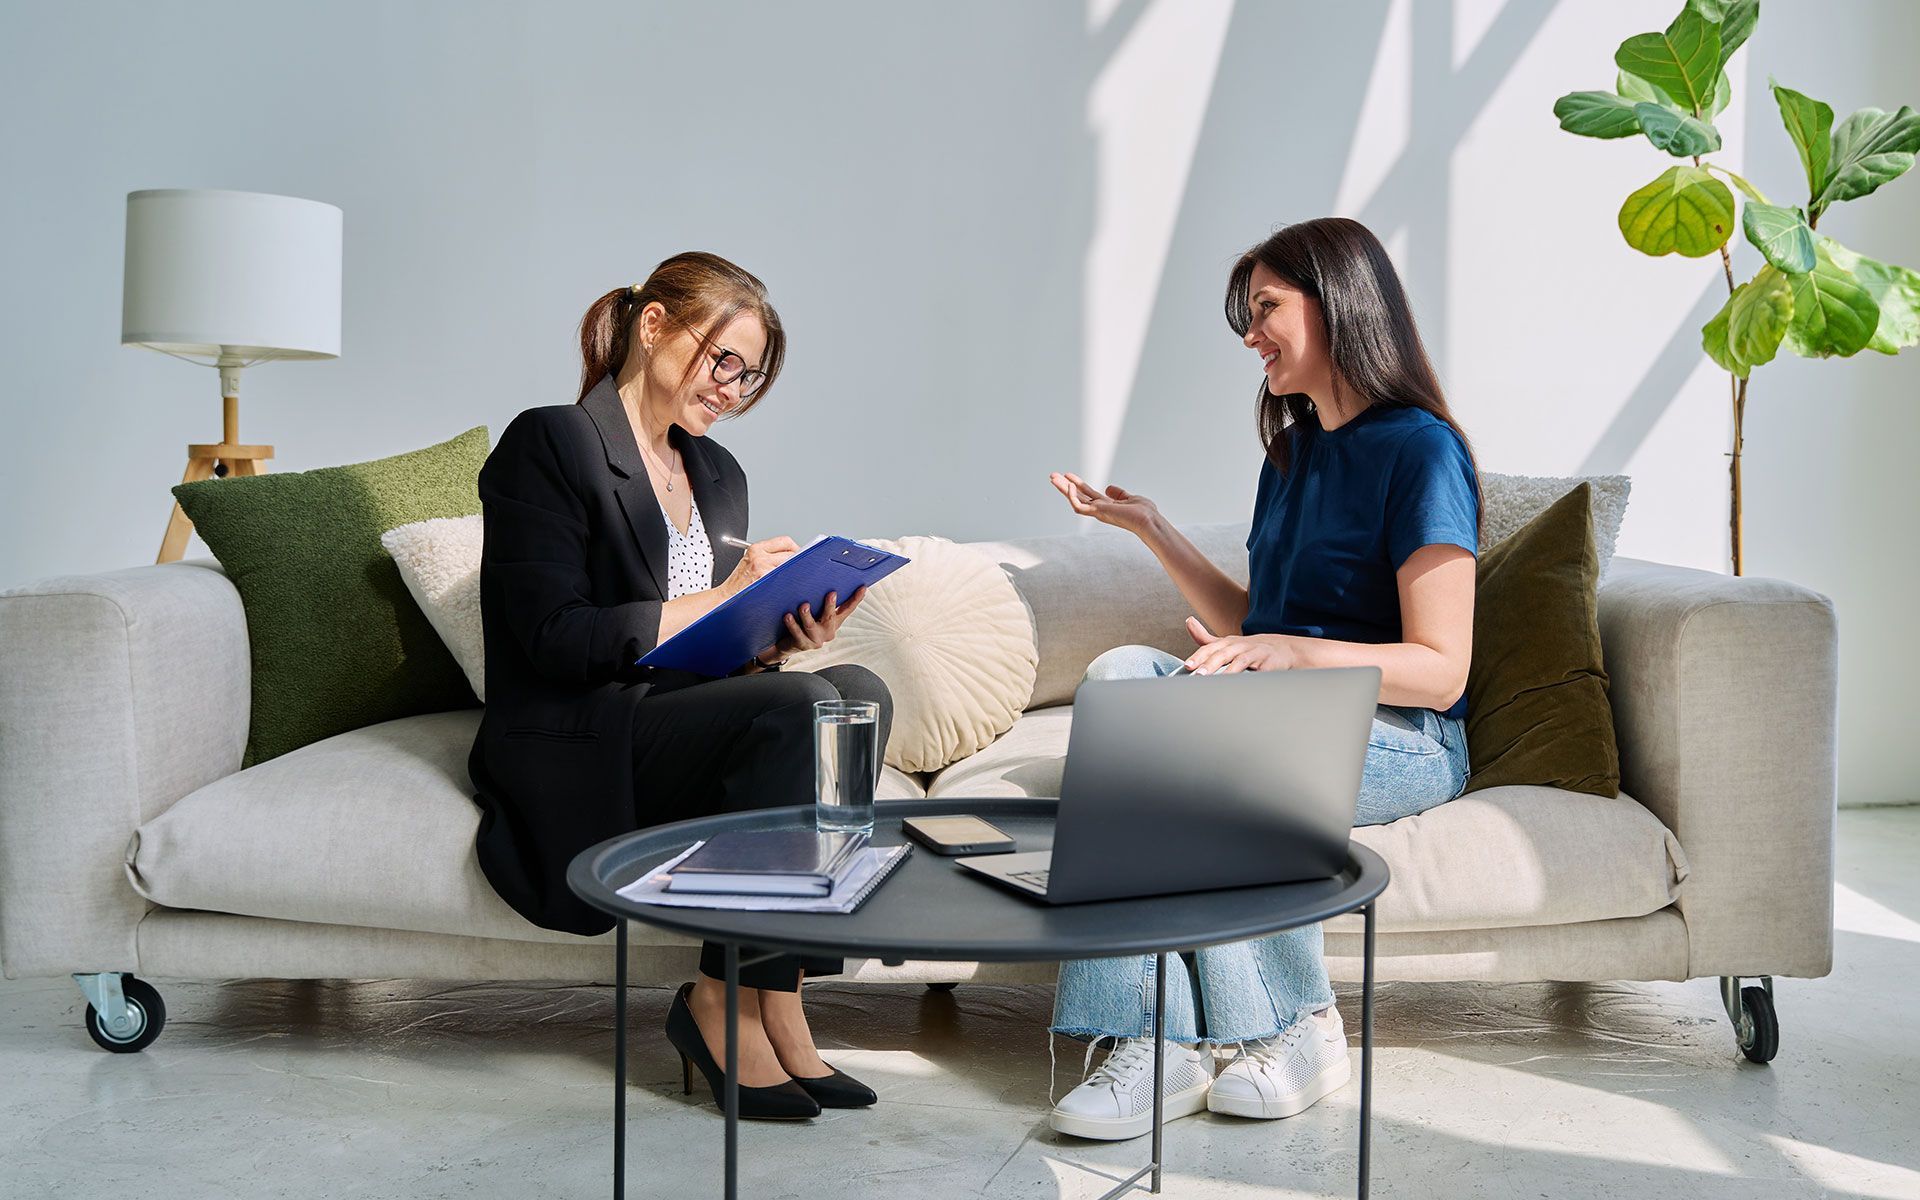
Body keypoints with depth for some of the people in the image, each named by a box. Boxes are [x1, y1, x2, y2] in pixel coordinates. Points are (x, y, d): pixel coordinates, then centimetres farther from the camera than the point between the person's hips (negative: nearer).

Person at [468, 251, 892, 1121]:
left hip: (687, 725, 7)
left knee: (859, 691, -21)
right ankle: (729, 1001, -17)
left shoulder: (717, 475, 20)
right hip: (576, 753, -7)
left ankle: (774, 998, -21)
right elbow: (554, 638, -14)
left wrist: (781, 639, -5)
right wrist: (718, 600, -15)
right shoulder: (549, 444, -4)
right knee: (799, 708, -30)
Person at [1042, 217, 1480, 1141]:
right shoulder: (1292, 451, 18)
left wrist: (1287, 653, -26)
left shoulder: (1422, 450, -7)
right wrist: (1148, 525, 15)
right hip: (1282, 720, 7)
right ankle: (1152, 1044, -31)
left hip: (1404, 743, -7)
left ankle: (1294, 1030, -17)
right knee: (1120, 672, -22)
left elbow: (1440, 670, -14)